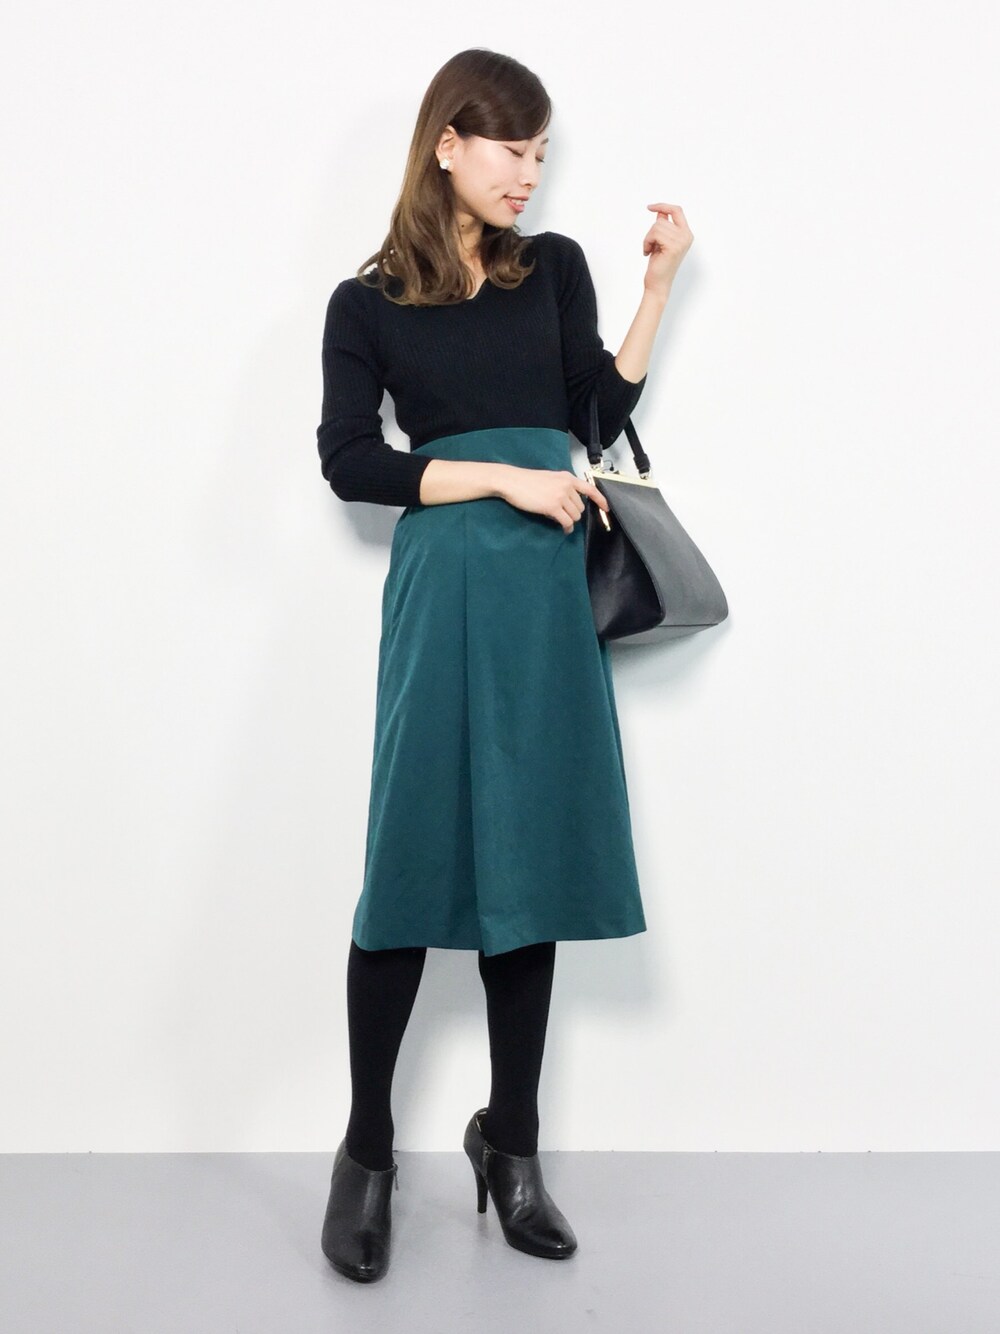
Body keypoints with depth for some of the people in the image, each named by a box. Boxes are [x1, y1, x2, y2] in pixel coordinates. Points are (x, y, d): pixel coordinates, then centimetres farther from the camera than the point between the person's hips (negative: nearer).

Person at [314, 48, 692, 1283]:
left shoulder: (556, 268, 14)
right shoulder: (367, 301, 6)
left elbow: (602, 416, 6)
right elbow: (347, 460, -3)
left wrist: (657, 283, 1)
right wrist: (503, 477, -10)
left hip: (549, 585, 3)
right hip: (443, 582, -3)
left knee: (532, 855, 5)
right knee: (415, 858, -3)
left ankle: (510, 1144, 19)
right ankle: (366, 1151, 13)